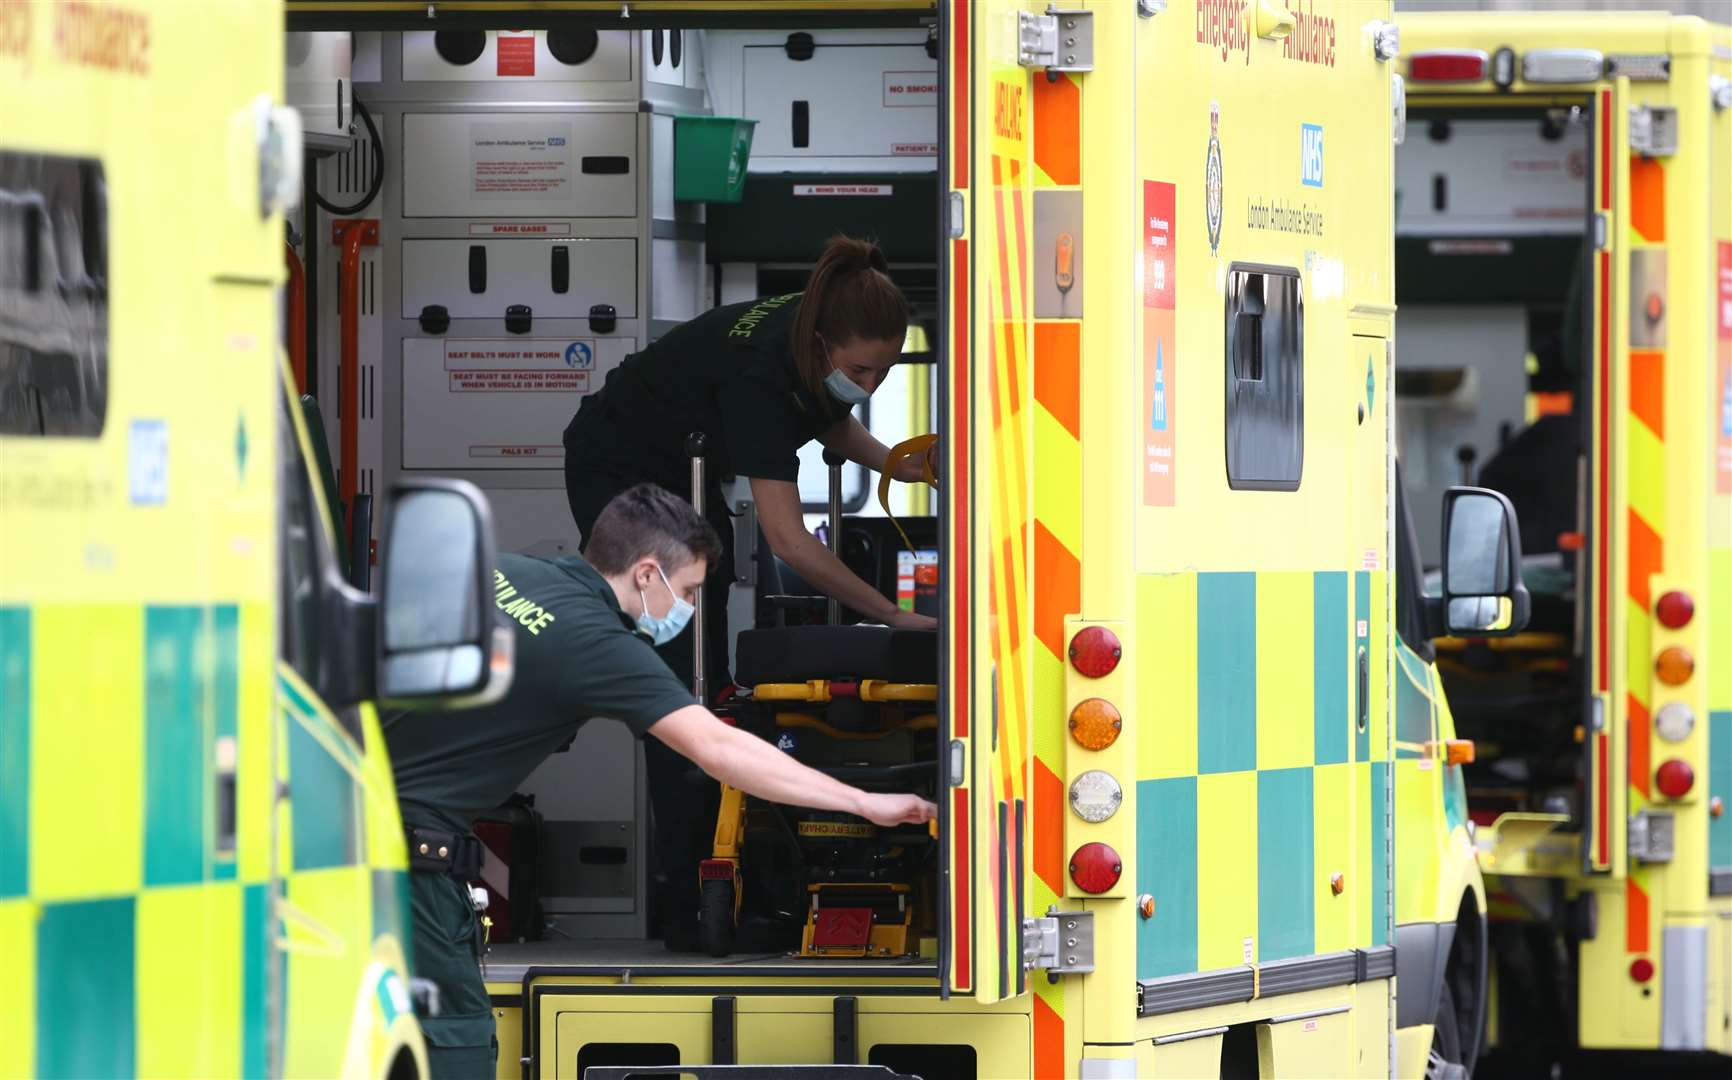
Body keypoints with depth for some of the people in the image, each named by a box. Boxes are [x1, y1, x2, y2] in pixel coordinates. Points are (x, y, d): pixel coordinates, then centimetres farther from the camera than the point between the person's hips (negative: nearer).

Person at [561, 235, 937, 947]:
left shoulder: (823, 346, -17)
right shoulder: (760, 372, -39)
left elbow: (830, 419, 10)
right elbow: (791, 545, -43)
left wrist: (897, 465, -9)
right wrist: (894, 616, -40)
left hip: (686, 473, 8)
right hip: (619, 471, -8)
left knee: (710, 674, 5)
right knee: (680, 679, -13)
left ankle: (713, 884, 7)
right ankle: (685, 907, -13)